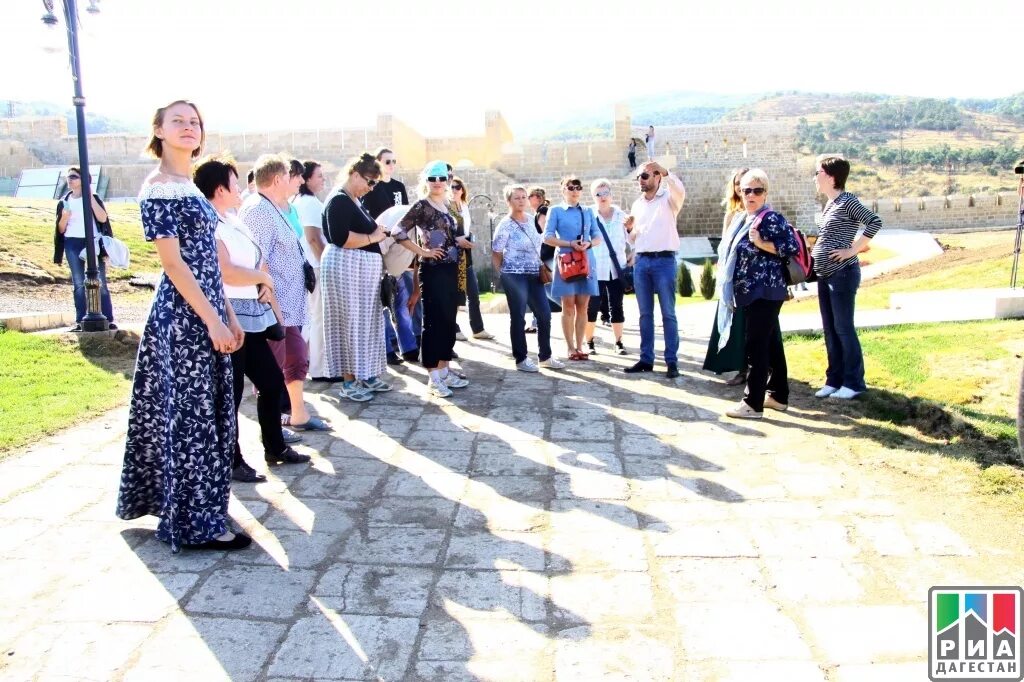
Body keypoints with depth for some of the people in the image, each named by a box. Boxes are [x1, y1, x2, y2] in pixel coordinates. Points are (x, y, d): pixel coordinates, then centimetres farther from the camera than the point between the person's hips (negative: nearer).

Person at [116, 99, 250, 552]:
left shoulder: (189, 188, 16)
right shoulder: (158, 188, -11)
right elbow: (173, 263, -17)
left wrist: (229, 315, 15)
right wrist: (214, 321, -19)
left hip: (206, 313, 9)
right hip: (183, 317, -9)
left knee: (206, 411, 16)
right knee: (190, 415, -3)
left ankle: (179, 504, 31)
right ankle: (196, 523, 8)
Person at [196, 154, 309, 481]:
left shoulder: (233, 222, 15)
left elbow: (256, 261, 21)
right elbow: (228, 273, -26)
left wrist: (265, 284, 0)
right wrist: (264, 277, -9)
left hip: (250, 316, 10)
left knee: (272, 381, 16)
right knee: (230, 393, 0)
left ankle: (275, 448, 30)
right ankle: (231, 462, 14)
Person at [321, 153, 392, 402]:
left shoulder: (355, 201, 16)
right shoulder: (339, 200, -13)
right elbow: (340, 238, -25)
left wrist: (378, 233, 12)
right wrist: (373, 237, -16)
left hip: (362, 268, 10)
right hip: (346, 268, -10)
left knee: (366, 321, 12)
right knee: (350, 322, -4)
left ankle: (366, 374, 21)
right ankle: (348, 382, 4)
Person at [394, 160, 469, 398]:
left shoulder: (446, 206, 14)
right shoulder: (421, 206, -8)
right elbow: (398, 232, -16)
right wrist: (422, 252, -14)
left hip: (451, 269, 8)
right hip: (432, 270, -8)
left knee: (449, 321, 11)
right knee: (433, 322, -4)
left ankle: (444, 370, 21)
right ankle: (433, 377, 1)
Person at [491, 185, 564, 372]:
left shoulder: (531, 219, 9)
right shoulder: (505, 225, -11)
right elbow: (495, 253, -7)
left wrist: (541, 267, 14)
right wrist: (505, 274, -2)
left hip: (534, 275, 7)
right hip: (515, 277, -7)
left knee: (545, 314, 7)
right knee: (518, 317, 0)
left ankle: (545, 356, 19)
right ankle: (521, 359, 10)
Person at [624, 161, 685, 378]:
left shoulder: (668, 199, 1)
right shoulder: (637, 204, 17)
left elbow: (680, 191, -24)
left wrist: (665, 172, -34)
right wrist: (630, 228, 0)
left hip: (664, 260, -5)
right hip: (641, 261, 5)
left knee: (668, 313, -3)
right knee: (645, 313, 8)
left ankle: (672, 361, 0)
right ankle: (646, 359, 13)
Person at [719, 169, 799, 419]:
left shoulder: (772, 219, -11)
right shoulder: (742, 219, 15)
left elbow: (791, 247, -18)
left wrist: (761, 243, -21)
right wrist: (731, 291, 19)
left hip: (765, 293, -9)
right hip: (753, 292, 9)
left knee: (756, 347, -7)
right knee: (771, 343, 15)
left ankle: (753, 403, -2)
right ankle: (778, 396, 25)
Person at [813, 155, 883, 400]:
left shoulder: (847, 201, -13)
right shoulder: (828, 204, 13)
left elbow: (875, 222, -22)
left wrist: (852, 250, -20)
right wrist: (815, 247, 8)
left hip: (842, 274, -9)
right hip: (825, 275, 9)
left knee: (844, 328, -3)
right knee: (829, 329, 12)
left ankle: (854, 382, 7)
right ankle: (834, 379, 20)